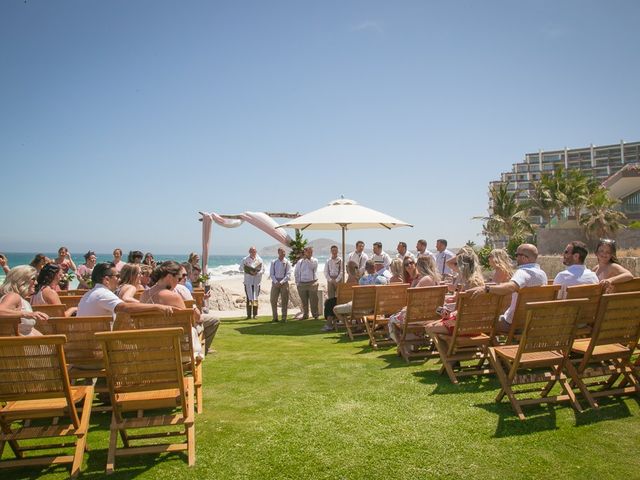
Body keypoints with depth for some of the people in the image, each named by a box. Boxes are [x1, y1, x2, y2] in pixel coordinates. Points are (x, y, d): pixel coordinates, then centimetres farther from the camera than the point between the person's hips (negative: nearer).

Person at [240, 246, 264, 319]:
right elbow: (240, 269, 7)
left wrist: (257, 273, -13)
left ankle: (255, 314, 6)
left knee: (255, 298, 2)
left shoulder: (259, 260, 5)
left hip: (256, 282, 1)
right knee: (249, 298, -2)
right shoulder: (245, 260, 4)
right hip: (248, 282, 0)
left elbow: (263, 270, 6)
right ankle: (249, 314, 1)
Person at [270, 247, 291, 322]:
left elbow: (288, 274, -4)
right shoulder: (273, 262, 7)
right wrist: (276, 282, -11)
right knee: (273, 300, 0)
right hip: (275, 282, 2)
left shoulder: (287, 262, 1)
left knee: (284, 301, 0)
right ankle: (275, 317, 9)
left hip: (284, 282, -2)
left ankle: (284, 317, 6)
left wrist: (281, 282, -15)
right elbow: (271, 274, 4)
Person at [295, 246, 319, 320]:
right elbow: (296, 273, 15)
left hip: (312, 283, -2)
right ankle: (305, 314, 16)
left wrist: (307, 259, -13)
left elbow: (311, 266, -16)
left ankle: (315, 314, 5)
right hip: (302, 284, 2)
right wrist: (297, 283, 7)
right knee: (304, 301, 6)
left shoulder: (314, 261, 6)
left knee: (313, 300, -4)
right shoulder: (300, 262, 11)